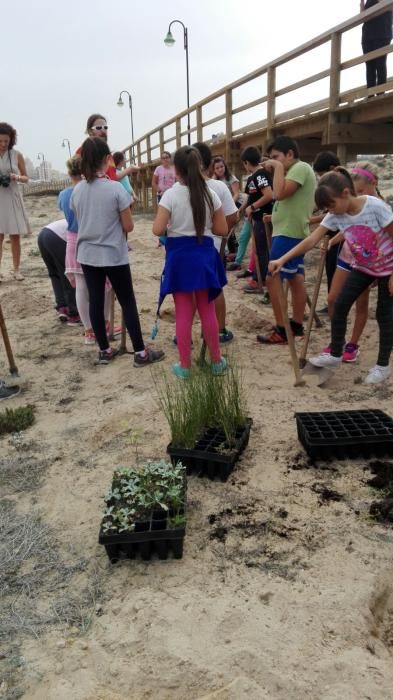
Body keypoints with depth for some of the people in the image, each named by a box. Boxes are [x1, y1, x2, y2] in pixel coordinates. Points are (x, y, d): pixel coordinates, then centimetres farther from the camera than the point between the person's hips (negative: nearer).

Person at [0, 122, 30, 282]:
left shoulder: (17, 155, 2)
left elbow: (26, 178, 8)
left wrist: (16, 177, -13)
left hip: (13, 198, 1)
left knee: (15, 236, 3)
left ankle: (16, 270, 12)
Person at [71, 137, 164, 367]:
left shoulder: (77, 191, 0)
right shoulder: (116, 188, -15)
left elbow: (81, 223, 12)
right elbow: (128, 226, -11)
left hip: (87, 255, 5)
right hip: (114, 256, -5)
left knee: (96, 302, 11)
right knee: (128, 302, 5)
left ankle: (104, 351, 21)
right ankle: (140, 352, 9)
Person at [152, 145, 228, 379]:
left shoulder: (170, 195, -10)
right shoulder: (210, 194, -1)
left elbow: (158, 230, -15)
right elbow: (222, 230, 1)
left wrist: (172, 227, 5)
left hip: (179, 255, -2)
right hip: (204, 253, 3)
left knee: (184, 314, 5)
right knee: (208, 311, 14)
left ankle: (185, 366, 14)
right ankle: (217, 361, 24)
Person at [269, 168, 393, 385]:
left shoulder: (375, 207, -26)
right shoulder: (335, 216, -12)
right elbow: (311, 240, -19)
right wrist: (282, 259, -30)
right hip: (362, 267, 5)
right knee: (340, 305, -2)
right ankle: (335, 354, 13)